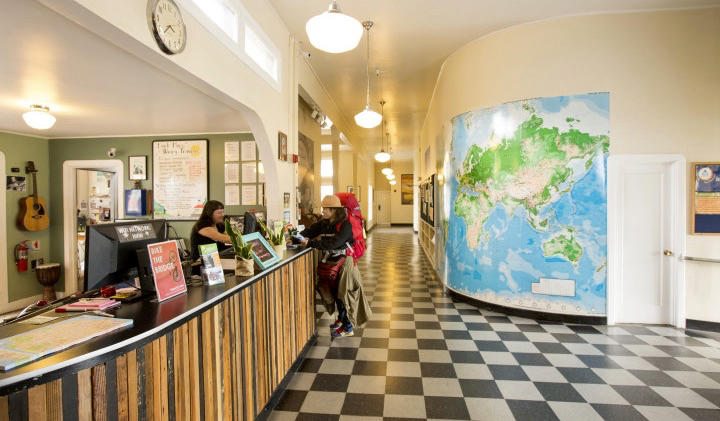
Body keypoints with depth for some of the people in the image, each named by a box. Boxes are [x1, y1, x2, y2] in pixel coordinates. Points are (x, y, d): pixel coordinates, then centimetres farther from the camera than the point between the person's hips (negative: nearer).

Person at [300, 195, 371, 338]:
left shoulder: (345, 225, -20)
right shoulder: (323, 223, 2)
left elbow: (333, 243, -30)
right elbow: (309, 232, -3)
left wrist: (310, 243, -33)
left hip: (344, 262, -6)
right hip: (330, 261, 7)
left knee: (343, 292, 1)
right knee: (335, 291, 17)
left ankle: (347, 328, 15)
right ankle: (341, 319, 37)